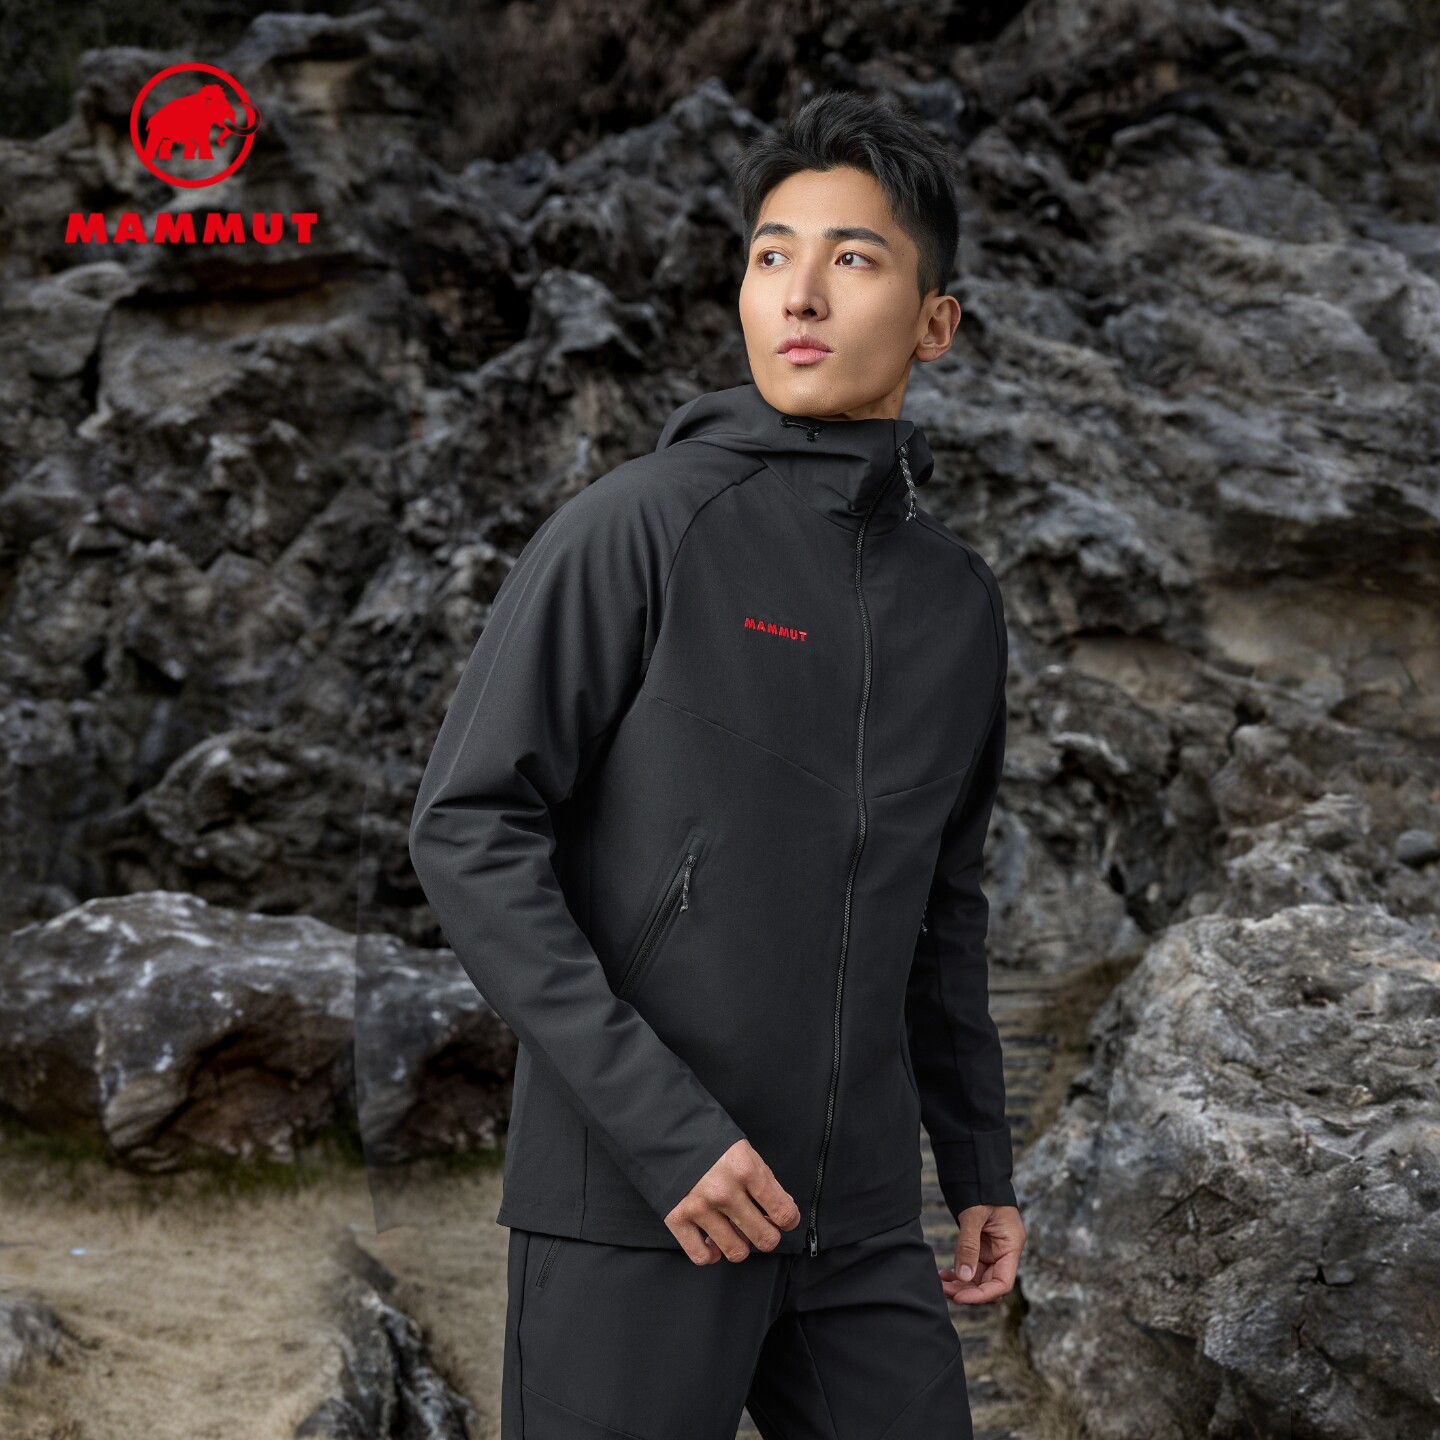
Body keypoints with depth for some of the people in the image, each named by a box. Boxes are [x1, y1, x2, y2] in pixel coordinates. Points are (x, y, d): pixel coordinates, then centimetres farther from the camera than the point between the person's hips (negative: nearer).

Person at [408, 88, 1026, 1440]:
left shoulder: (959, 598, 9)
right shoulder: (636, 528, -8)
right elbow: (468, 831, -12)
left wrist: (980, 1161, 18)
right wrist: (656, 1120, -17)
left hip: (859, 1220, 5)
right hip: (629, 1203, -5)